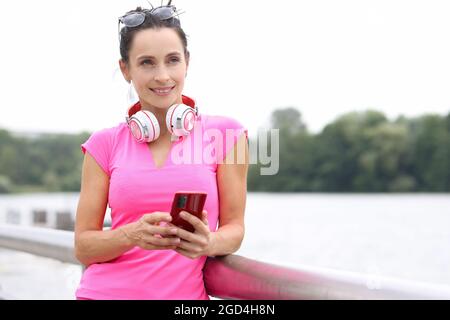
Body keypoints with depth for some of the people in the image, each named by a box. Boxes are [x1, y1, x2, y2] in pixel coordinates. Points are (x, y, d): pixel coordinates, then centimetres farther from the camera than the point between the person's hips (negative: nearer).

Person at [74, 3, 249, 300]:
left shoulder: (225, 133, -3)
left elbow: (234, 228, -1)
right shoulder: (105, 143, 1)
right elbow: (84, 246, -1)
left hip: (185, 293, -1)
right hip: (106, 291, 1)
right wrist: (133, 235, -20)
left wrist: (209, 243, -22)